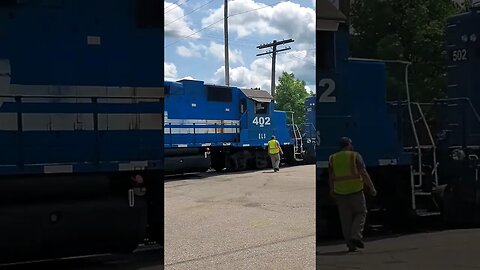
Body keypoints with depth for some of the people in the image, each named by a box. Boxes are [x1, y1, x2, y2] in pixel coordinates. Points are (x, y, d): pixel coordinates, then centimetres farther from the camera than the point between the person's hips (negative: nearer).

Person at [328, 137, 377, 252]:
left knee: (346, 219, 8)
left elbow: (331, 177, 12)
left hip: (340, 192, 3)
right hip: (355, 190, -3)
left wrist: (332, 190, 25)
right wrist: (372, 188, -4)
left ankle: (350, 244, 6)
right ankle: (356, 236, -6)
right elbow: (364, 173, -9)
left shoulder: (332, 158, 7)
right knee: (361, 213, 12)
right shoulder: (355, 156, -3)